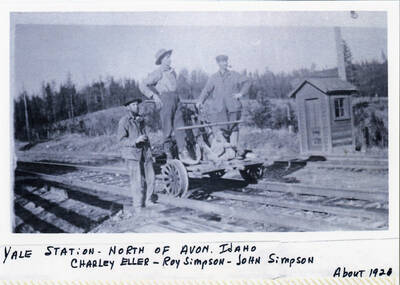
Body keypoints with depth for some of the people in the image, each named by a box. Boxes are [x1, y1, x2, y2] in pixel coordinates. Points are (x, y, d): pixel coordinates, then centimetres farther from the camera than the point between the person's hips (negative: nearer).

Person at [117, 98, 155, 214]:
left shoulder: (141, 119, 13)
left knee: (150, 178, 4)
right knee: (138, 181, -6)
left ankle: (147, 202, 20)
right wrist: (136, 140, -25)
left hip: (145, 152, 6)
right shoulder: (124, 121, -8)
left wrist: (149, 152, 22)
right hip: (132, 153, -6)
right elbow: (121, 140, -12)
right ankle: (138, 207, 5)